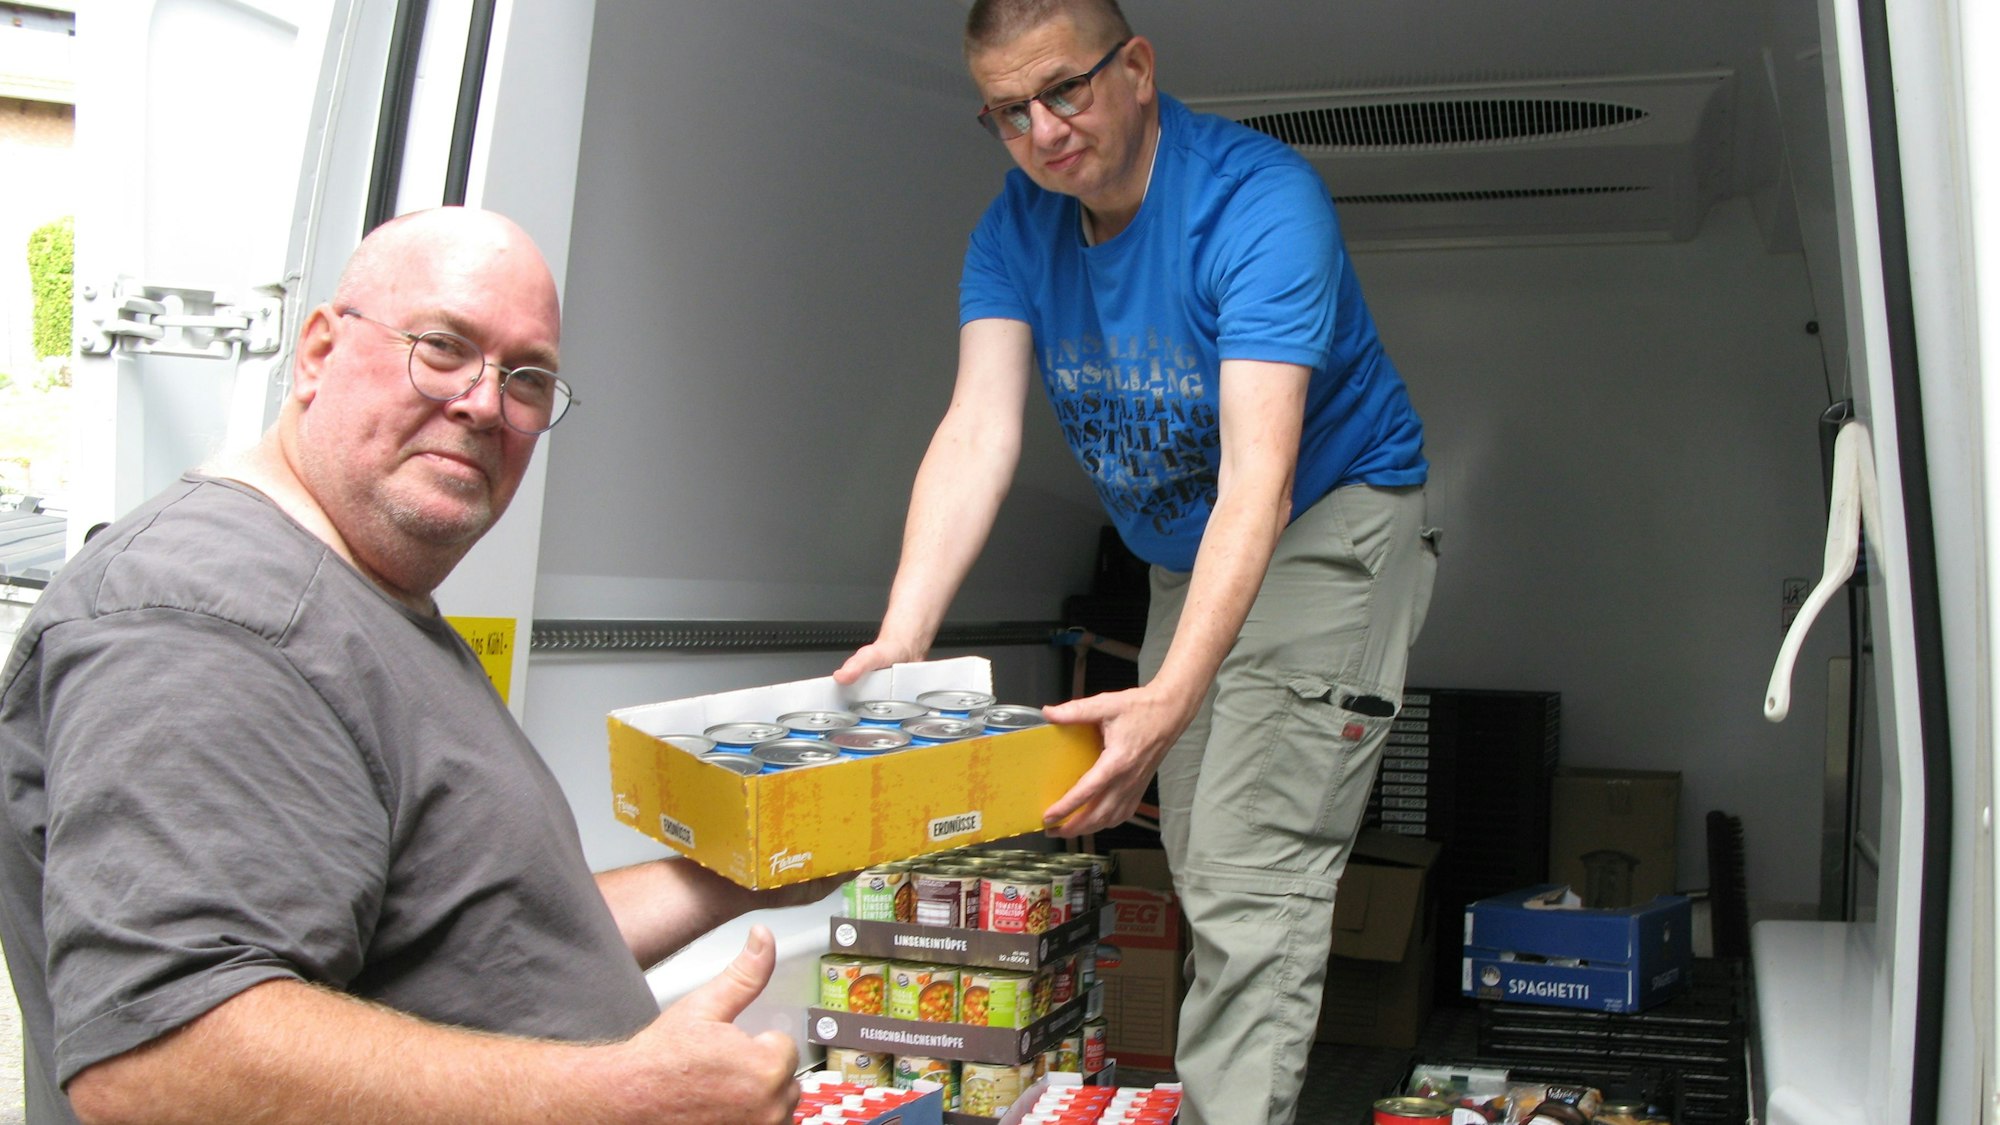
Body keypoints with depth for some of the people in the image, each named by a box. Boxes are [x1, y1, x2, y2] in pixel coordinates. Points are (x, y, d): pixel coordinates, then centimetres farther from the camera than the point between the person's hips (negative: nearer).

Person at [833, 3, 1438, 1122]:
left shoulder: (1258, 199, -27)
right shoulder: (1019, 224, -6)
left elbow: (1258, 475, -36)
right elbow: (979, 433, -18)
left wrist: (1172, 700, -47)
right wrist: (899, 640, -32)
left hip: (1332, 529, -6)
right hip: (1182, 562, 7)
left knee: (1254, 877, -15)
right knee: (1198, 869, 11)